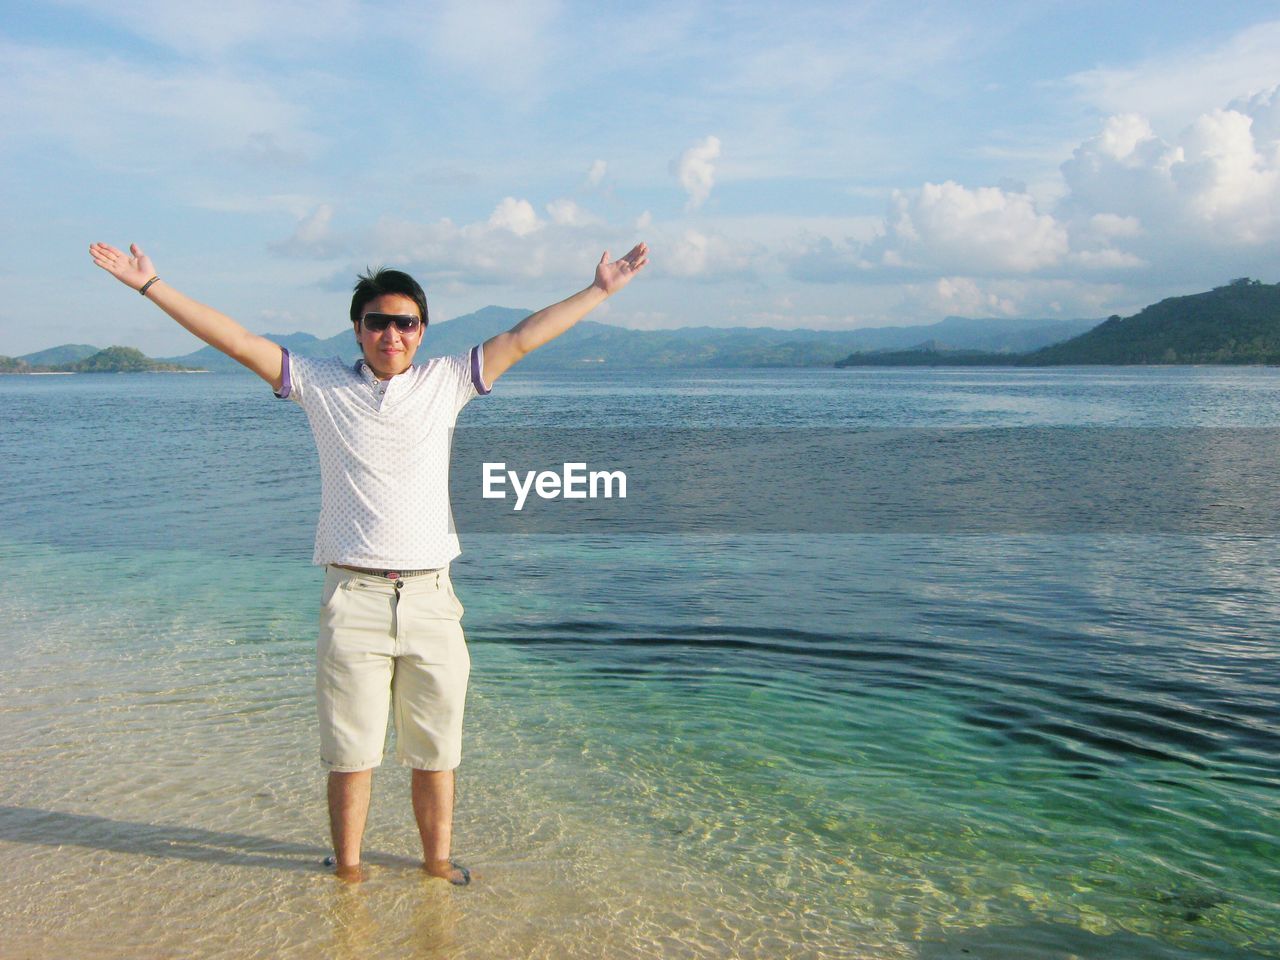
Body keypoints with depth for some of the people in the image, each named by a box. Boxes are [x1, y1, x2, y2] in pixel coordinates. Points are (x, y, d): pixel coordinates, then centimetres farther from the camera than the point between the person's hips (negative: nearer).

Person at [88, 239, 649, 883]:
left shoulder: (444, 383, 9)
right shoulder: (322, 385, 7)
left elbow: (523, 337, 11)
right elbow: (236, 340, 7)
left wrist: (600, 291, 12)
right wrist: (149, 285, 6)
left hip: (431, 599, 1)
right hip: (353, 599, -1)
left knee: (435, 751, 11)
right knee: (350, 752, 8)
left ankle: (438, 861, 28)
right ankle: (347, 869, 25)